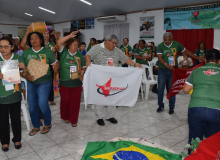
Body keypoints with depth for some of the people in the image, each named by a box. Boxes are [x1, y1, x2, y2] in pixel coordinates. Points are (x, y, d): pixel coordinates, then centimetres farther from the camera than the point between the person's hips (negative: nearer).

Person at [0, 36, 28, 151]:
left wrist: (24, 68, -16)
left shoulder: (18, 58, -3)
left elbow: (24, 75, 4)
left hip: (15, 94, 1)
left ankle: (17, 139, 33)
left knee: (16, 118, 13)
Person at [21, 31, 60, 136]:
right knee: (32, 105, 7)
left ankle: (47, 124, 17)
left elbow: (56, 63, -1)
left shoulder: (48, 51, -2)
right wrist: (26, 76, -14)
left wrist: (56, 67, -26)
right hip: (31, 83, 4)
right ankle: (36, 126, 29)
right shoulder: (26, 53, 4)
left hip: (44, 82, -3)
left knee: (43, 104, -10)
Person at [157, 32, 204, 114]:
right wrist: (166, 65, -35)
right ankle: (161, 105, 19)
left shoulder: (177, 44, 0)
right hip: (163, 70, 0)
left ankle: (171, 107, 17)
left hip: (173, 70, 1)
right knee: (160, 88, 1)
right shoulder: (160, 46, -6)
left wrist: (198, 58, 5)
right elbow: (159, 57, -18)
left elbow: (186, 51, 7)